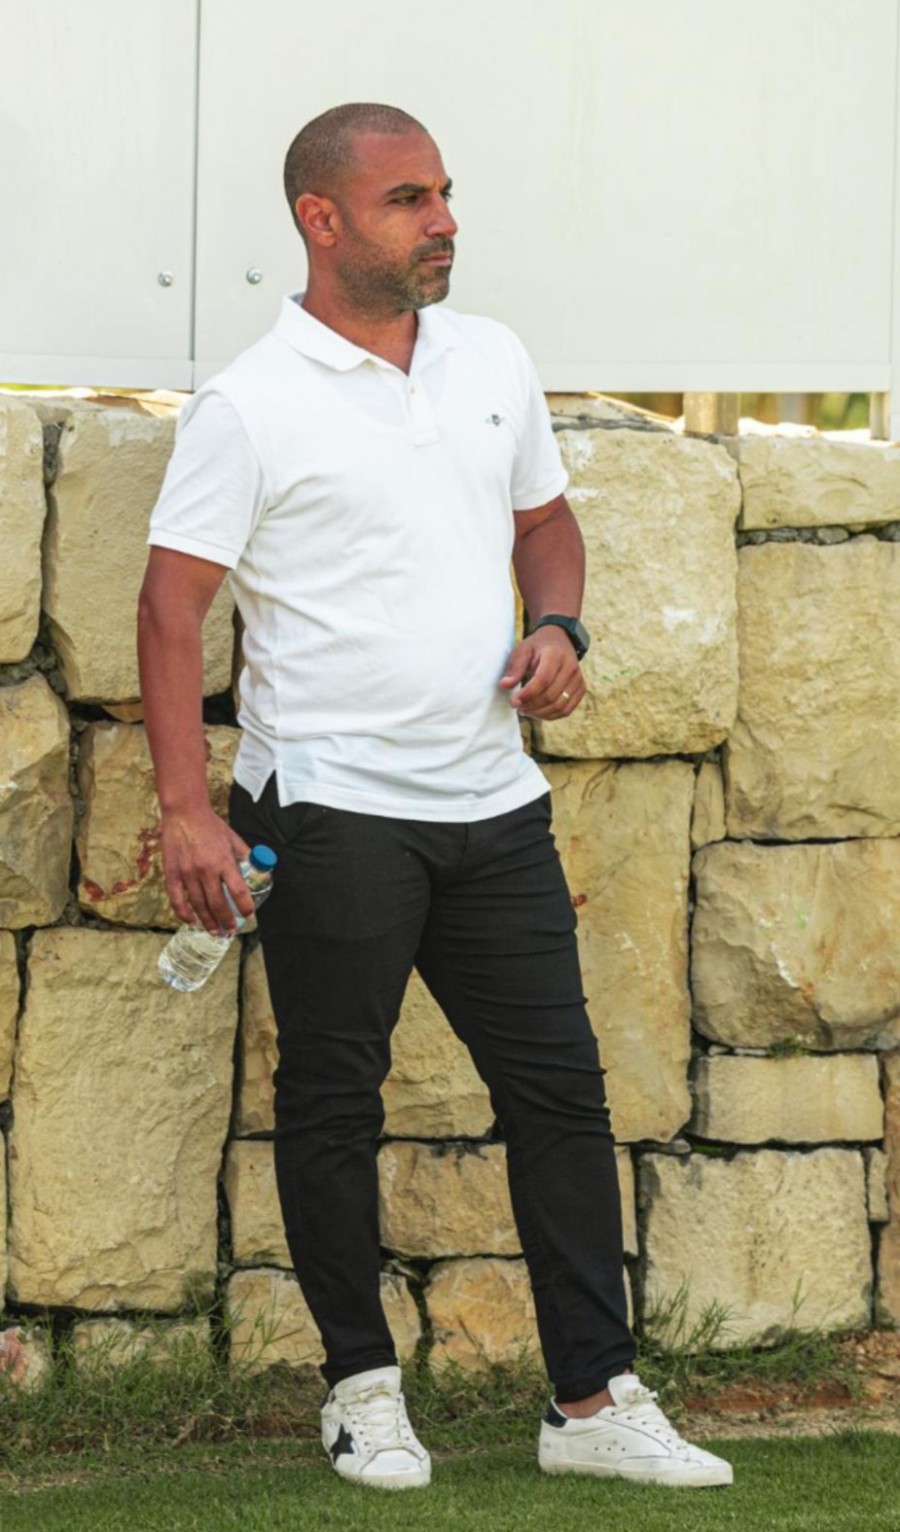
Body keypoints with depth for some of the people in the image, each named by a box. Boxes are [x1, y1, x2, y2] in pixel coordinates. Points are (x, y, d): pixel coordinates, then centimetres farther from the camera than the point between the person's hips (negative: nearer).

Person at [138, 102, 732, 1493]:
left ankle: (595, 1400, 10)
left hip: (491, 801, 5)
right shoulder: (250, 407, -8)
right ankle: (363, 1388, 16)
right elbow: (173, 605, -9)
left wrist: (557, 626, 1)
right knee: (332, 1103, 3)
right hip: (335, 809, -5)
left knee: (560, 1086, 4)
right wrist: (185, 806, -17)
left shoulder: (493, 362, 10)